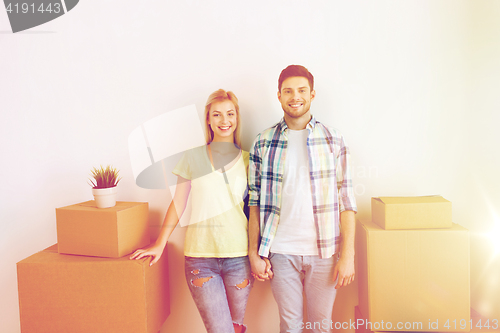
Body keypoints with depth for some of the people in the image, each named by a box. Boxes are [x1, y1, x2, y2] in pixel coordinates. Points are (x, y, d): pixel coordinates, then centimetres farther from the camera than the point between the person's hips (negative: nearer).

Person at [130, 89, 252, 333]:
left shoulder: (246, 160, 6)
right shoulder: (193, 158, 3)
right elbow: (178, 204, 9)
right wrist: (160, 244, 8)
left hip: (239, 256, 1)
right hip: (200, 257, -1)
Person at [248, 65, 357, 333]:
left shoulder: (333, 140, 0)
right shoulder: (263, 142, 1)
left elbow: (346, 200, -1)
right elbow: (254, 202, 2)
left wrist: (348, 255, -5)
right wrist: (254, 254, 0)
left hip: (324, 251, 0)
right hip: (280, 252, 0)